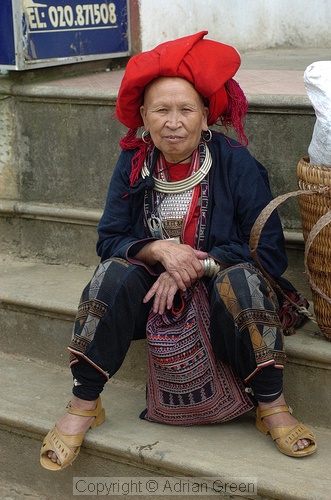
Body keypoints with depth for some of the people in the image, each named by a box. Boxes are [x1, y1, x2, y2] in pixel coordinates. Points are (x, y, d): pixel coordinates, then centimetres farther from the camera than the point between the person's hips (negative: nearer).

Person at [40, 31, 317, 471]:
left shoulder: (235, 163, -11)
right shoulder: (133, 163, -3)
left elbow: (270, 252, -14)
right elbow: (109, 240, -3)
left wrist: (196, 266, -23)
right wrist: (158, 249, -24)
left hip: (222, 293, -2)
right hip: (154, 295, 2)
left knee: (241, 279, -33)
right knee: (113, 273, -26)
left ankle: (272, 405, -20)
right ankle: (83, 405, -16)